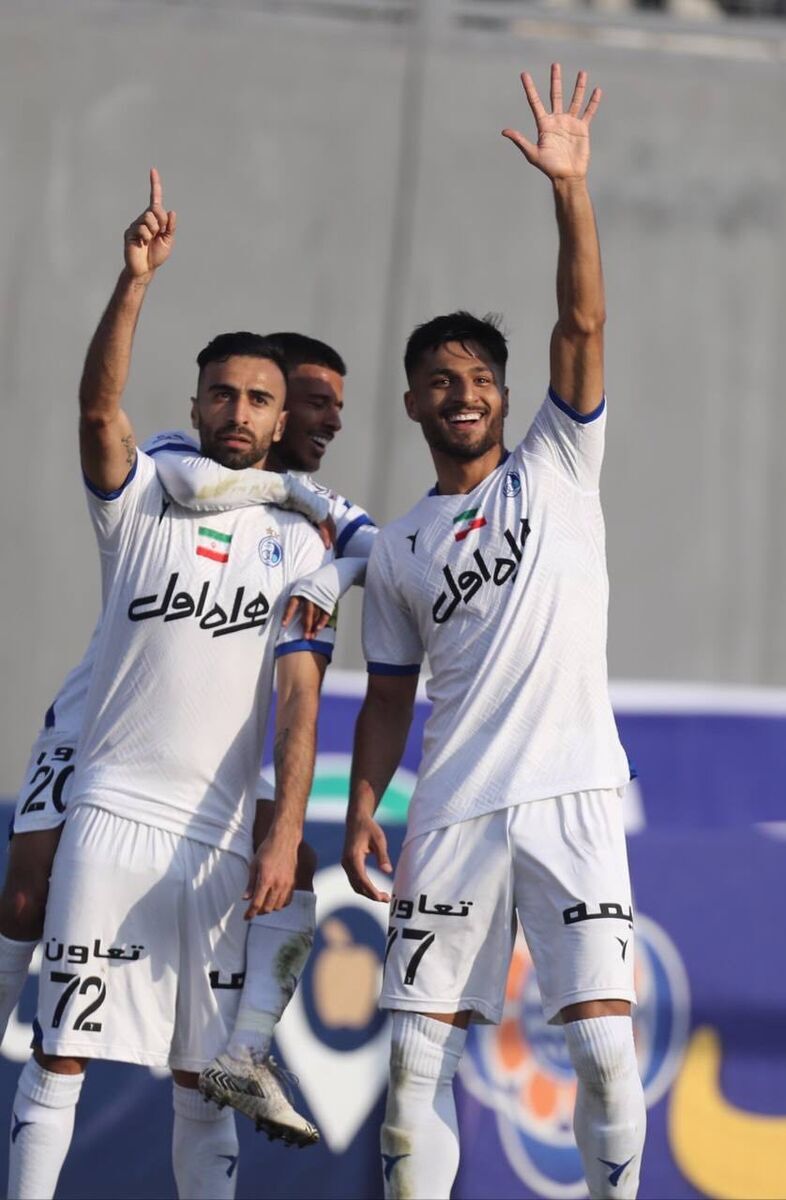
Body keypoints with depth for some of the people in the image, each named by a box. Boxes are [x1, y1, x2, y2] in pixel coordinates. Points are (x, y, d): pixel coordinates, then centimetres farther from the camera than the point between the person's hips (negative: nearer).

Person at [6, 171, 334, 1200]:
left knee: (202, 1076, 6)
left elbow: (298, 698, 2)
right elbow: (98, 404, -13)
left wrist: (286, 831, -10)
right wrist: (137, 280, -27)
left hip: (223, 834, 2)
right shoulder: (141, 499, 6)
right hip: (114, 810, -2)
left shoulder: (300, 544, 10)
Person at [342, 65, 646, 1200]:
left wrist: (571, 187, -14)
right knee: (416, 1053, -1)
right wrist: (361, 807, 3)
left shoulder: (558, 465, 9)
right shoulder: (396, 552, 15)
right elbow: (390, 696, 17)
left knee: (604, 1042, -11)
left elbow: (583, 324, -3)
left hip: (571, 796, -2)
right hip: (451, 811, 2)